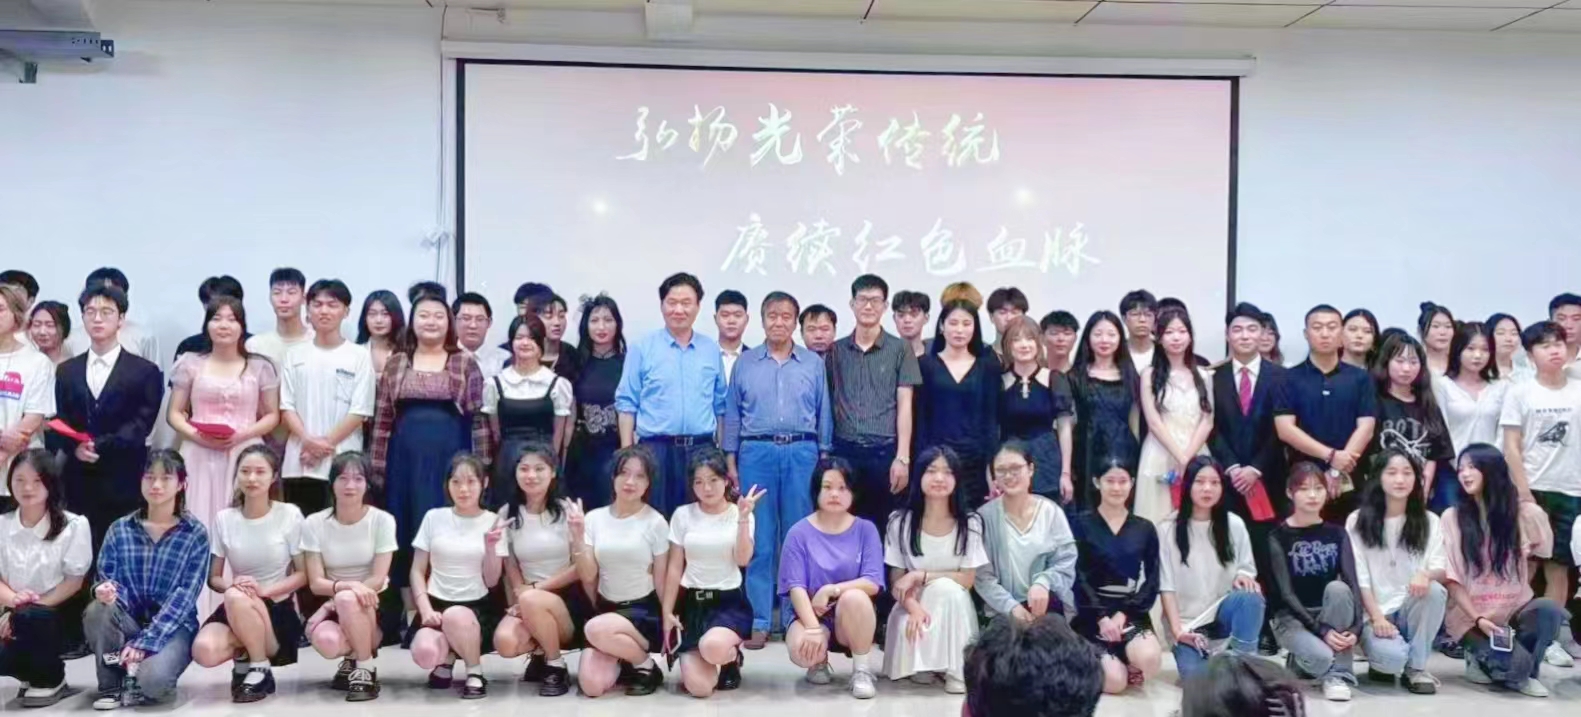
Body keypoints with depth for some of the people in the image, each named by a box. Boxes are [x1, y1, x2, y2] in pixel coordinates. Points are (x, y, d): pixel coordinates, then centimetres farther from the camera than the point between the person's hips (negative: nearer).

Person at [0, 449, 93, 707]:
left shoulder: (73, 525, -10)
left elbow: (74, 581, -9)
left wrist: (28, 607, -21)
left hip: (61, 616, -3)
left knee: (29, 618, -35)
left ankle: (50, 681, -6)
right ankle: (34, 674, 10)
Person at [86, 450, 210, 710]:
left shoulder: (196, 534, -4)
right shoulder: (120, 530, 5)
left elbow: (184, 597, -12)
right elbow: (105, 580, 0)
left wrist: (145, 642, -21)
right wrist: (106, 591, -27)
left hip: (173, 626, -3)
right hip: (129, 621, 3)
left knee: (153, 680, -33)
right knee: (97, 610, -30)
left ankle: (135, 682, 5)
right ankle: (111, 685, -8)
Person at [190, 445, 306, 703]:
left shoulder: (290, 515, -6)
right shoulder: (224, 519, 2)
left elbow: (303, 574, -4)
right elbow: (213, 578, 6)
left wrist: (264, 590, -21)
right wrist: (231, 584, -19)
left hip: (278, 609, -2)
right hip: (236, 609, 2)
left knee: (237, 599, -37)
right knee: (203, 651, -30)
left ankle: (261, 670, -14)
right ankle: (244, 656, 5)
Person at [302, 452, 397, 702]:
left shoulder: (382, 520, -9)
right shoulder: (314, 523, -5)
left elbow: (378, 579, -11)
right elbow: (316, 583, -10)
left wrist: (341, 594, -25)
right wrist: (347, 585, -31)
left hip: (377, 604, -1)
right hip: (333, 604, 1)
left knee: (348, 600, -37)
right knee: (325, 641, -33)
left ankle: (365, 669, -13)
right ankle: (353, 659, 5)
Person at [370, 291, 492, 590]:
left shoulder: (466, 364, 4)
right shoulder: (395, 363, 9)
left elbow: (479, 418, 1)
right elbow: (382, 420, 8)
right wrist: (377, 470, 4)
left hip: (450, 458, -2)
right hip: (405, 459, 2)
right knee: (407, 532, 4)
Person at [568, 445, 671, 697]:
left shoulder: (656, 522, -8)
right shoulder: (594, 518, 0)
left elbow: (661, 580, -3)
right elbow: (588, 577, -3)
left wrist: (668, 623, -4)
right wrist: (577, 536, -16)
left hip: (644, 612, -3)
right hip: (605, 608, 3)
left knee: (597, 629, -35)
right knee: (591, 685, -19)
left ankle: (646, 666, -7)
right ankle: (623, 659, 16)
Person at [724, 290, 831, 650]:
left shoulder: (814, 363, 9)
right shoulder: (745, 363, 9)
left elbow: (824, 414, 10)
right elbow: (732, 414, 9)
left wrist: (824, 460, 4)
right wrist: (731, 461, 4)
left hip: (802, 453, 1)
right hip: (757, 452, 0)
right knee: (759, 540, 0)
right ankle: (758, 621, 4)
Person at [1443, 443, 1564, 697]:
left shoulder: (1521, 512, 4)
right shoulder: (1452, 517, -3)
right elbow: (1451, 578, -7)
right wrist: (1478, 619, -16)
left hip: (1515, 609, 3)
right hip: (1471, 614, -3)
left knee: (1550, 609, -30)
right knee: (1515, 663, -28)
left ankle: (1521, 672, -3)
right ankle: (1482, 658, 8)